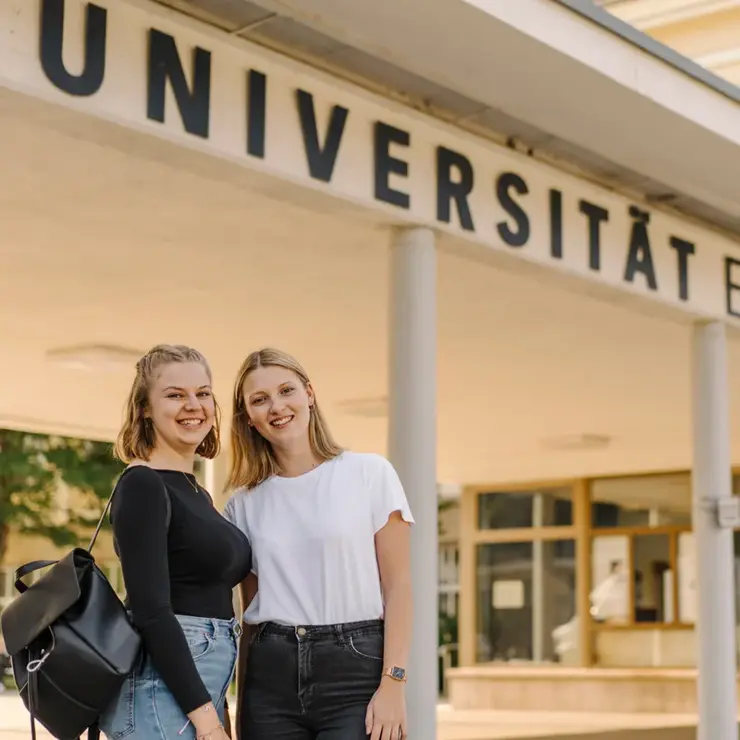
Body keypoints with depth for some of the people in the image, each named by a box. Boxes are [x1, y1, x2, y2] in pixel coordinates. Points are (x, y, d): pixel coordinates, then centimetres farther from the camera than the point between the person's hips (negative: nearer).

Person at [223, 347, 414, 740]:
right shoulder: (244, 502, 10)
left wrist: (393, 684, -11)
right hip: (271, 674, 3)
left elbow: (397, 586, -2)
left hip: (355, 668, -3)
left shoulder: (371, 473, 1)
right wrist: (242, 708, 10)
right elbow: (250, 611, 13)